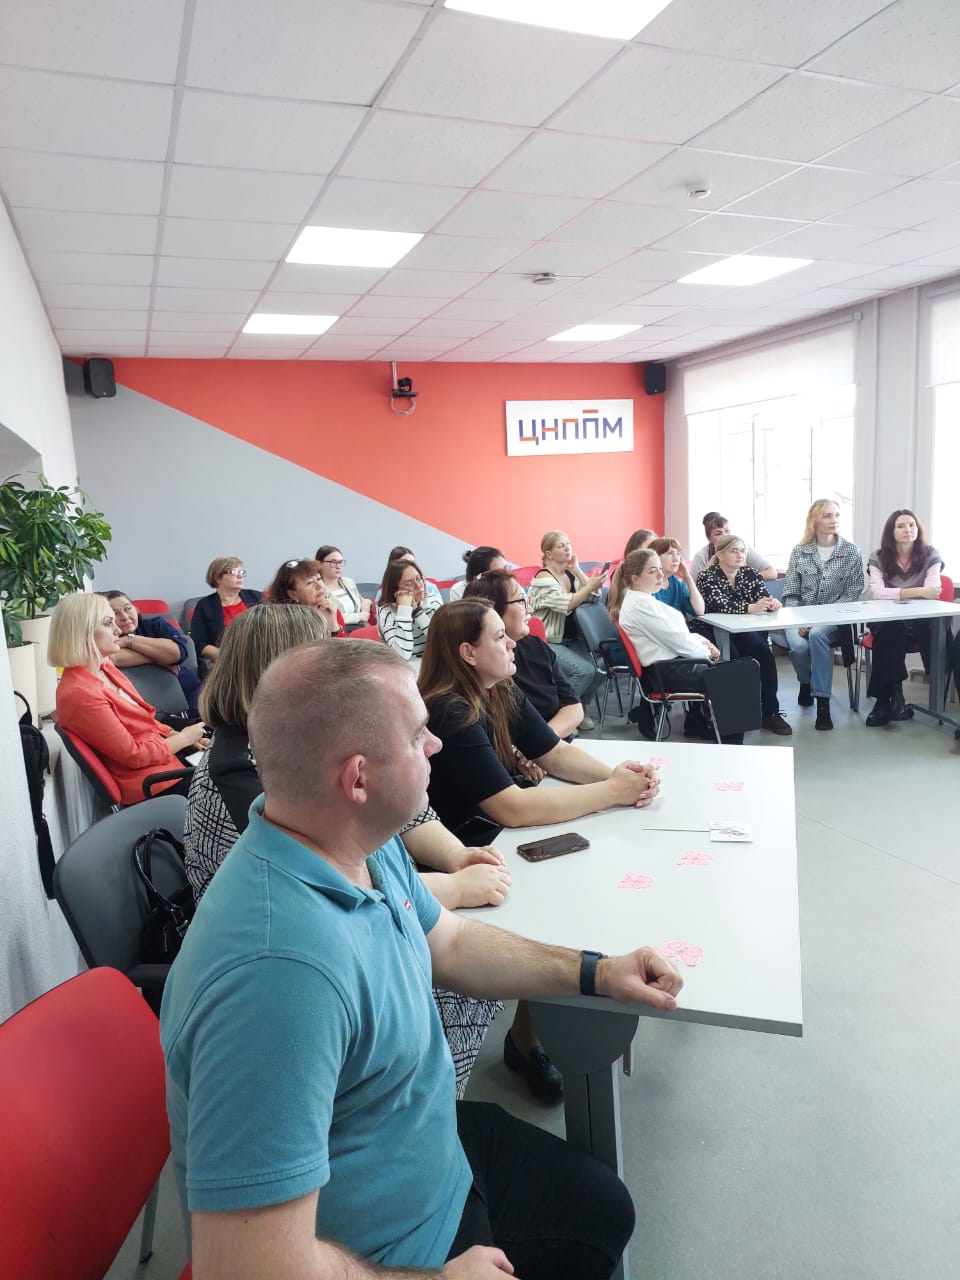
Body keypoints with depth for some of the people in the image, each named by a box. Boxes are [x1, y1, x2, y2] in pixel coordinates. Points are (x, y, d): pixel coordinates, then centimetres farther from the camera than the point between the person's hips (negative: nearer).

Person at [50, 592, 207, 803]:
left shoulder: (103, 667, 2)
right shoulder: (80, 694, -25)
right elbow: (133, 755, -20)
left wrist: (174, 734, 0)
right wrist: (184, 738, -9)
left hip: (164, 757, 9)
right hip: (150, 783, -8)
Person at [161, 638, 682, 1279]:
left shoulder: (365, 843, -11)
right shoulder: (278, 970, -40)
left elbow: (449, 943, 8)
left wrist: (594, 972, 1)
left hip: (433, 1146, 7)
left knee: (606, 1208, 23)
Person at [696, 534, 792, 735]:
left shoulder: (751, 574, 11)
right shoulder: (708, 577, -5)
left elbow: (764, 598, -1)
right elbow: (721, 605, -21)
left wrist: (772, 603, -26)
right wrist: (750, 607, -38)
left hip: (747, 634, 4)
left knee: (762, 651, -28)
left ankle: (770, 711, -19)